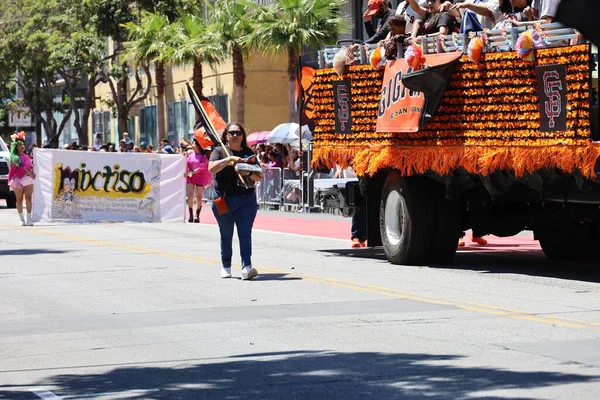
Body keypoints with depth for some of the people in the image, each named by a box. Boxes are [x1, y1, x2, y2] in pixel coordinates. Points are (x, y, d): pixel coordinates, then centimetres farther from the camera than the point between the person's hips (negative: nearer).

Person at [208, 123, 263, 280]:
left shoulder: (248, 153, 11)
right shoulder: (220, 151, 3)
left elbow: (259, 177, 11)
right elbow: (211, 168, -16)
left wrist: (249, 173, -10)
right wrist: (229, 159, -25)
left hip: (246, 200, 1)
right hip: (224, 199, -1)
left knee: (245, 234, -11)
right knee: (226, 235, 8)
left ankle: (246, 267, -20)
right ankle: (226, 267, 22)